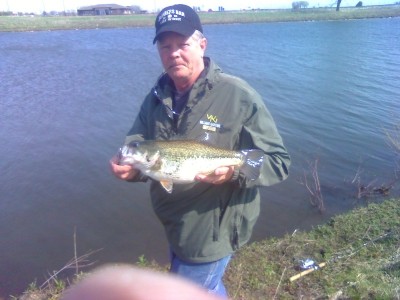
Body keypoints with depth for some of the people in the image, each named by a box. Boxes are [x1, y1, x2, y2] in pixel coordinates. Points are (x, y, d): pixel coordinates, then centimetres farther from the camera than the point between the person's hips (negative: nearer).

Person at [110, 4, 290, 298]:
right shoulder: (156, 97, 1)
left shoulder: (238, 95, -18)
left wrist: (235, 170, -34)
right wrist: (127, 165, -20)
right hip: (174, 226, 6)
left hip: (213, 229, -6)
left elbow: (278, 161, -16)